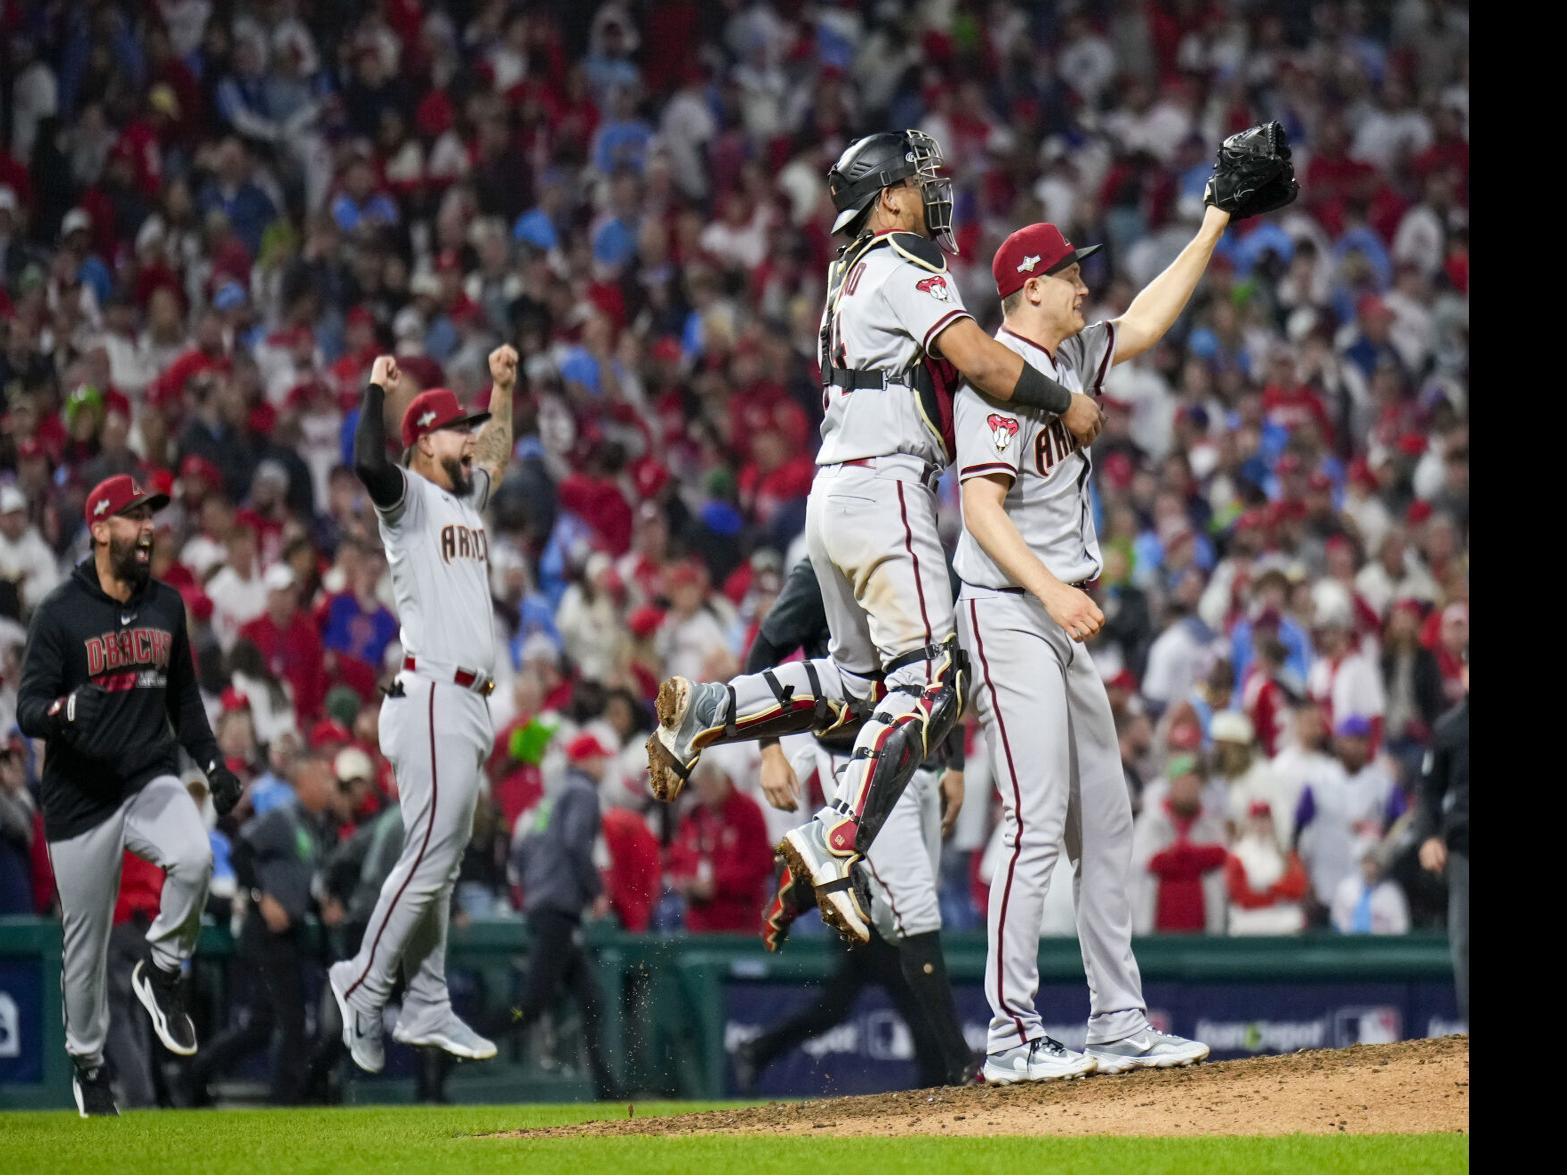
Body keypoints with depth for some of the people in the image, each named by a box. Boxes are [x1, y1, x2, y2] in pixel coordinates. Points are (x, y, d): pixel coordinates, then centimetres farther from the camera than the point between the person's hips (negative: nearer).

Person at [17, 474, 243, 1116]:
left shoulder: (165, 604, 9)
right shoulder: (60, 612, -8)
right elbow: (28, 710, -10)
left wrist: (212, 761, 10)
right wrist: (65, 712, -32)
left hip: (152, 780, 3)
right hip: (81, 798, -3)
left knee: (194, 858, -28)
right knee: (85, 942, 2)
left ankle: (161, 972, -3)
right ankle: (87, 1062, 23)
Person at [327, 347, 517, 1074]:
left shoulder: (466, 497, 20)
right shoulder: (408, 498, -5)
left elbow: (499, 455, 41)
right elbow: (368, 465, -27)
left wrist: (503, 386, 31)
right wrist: (375, 392, -17)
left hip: (467, 706, 9)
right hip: (431, 703, -9)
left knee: (439, 862, 9)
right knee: (429, 856, -12)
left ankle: (426, 1011, 10)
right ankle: (363, 985, -4)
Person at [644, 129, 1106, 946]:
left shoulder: (851, 280, 21)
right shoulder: (902, 268, -8)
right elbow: (978, 360, -19)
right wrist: (1064, 404, -6)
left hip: (834, 495, 10)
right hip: (884, 488, -10)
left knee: (855, 679, 19)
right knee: (927, 681, -13)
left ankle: (702, 712, 9)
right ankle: (834, 842, -23)